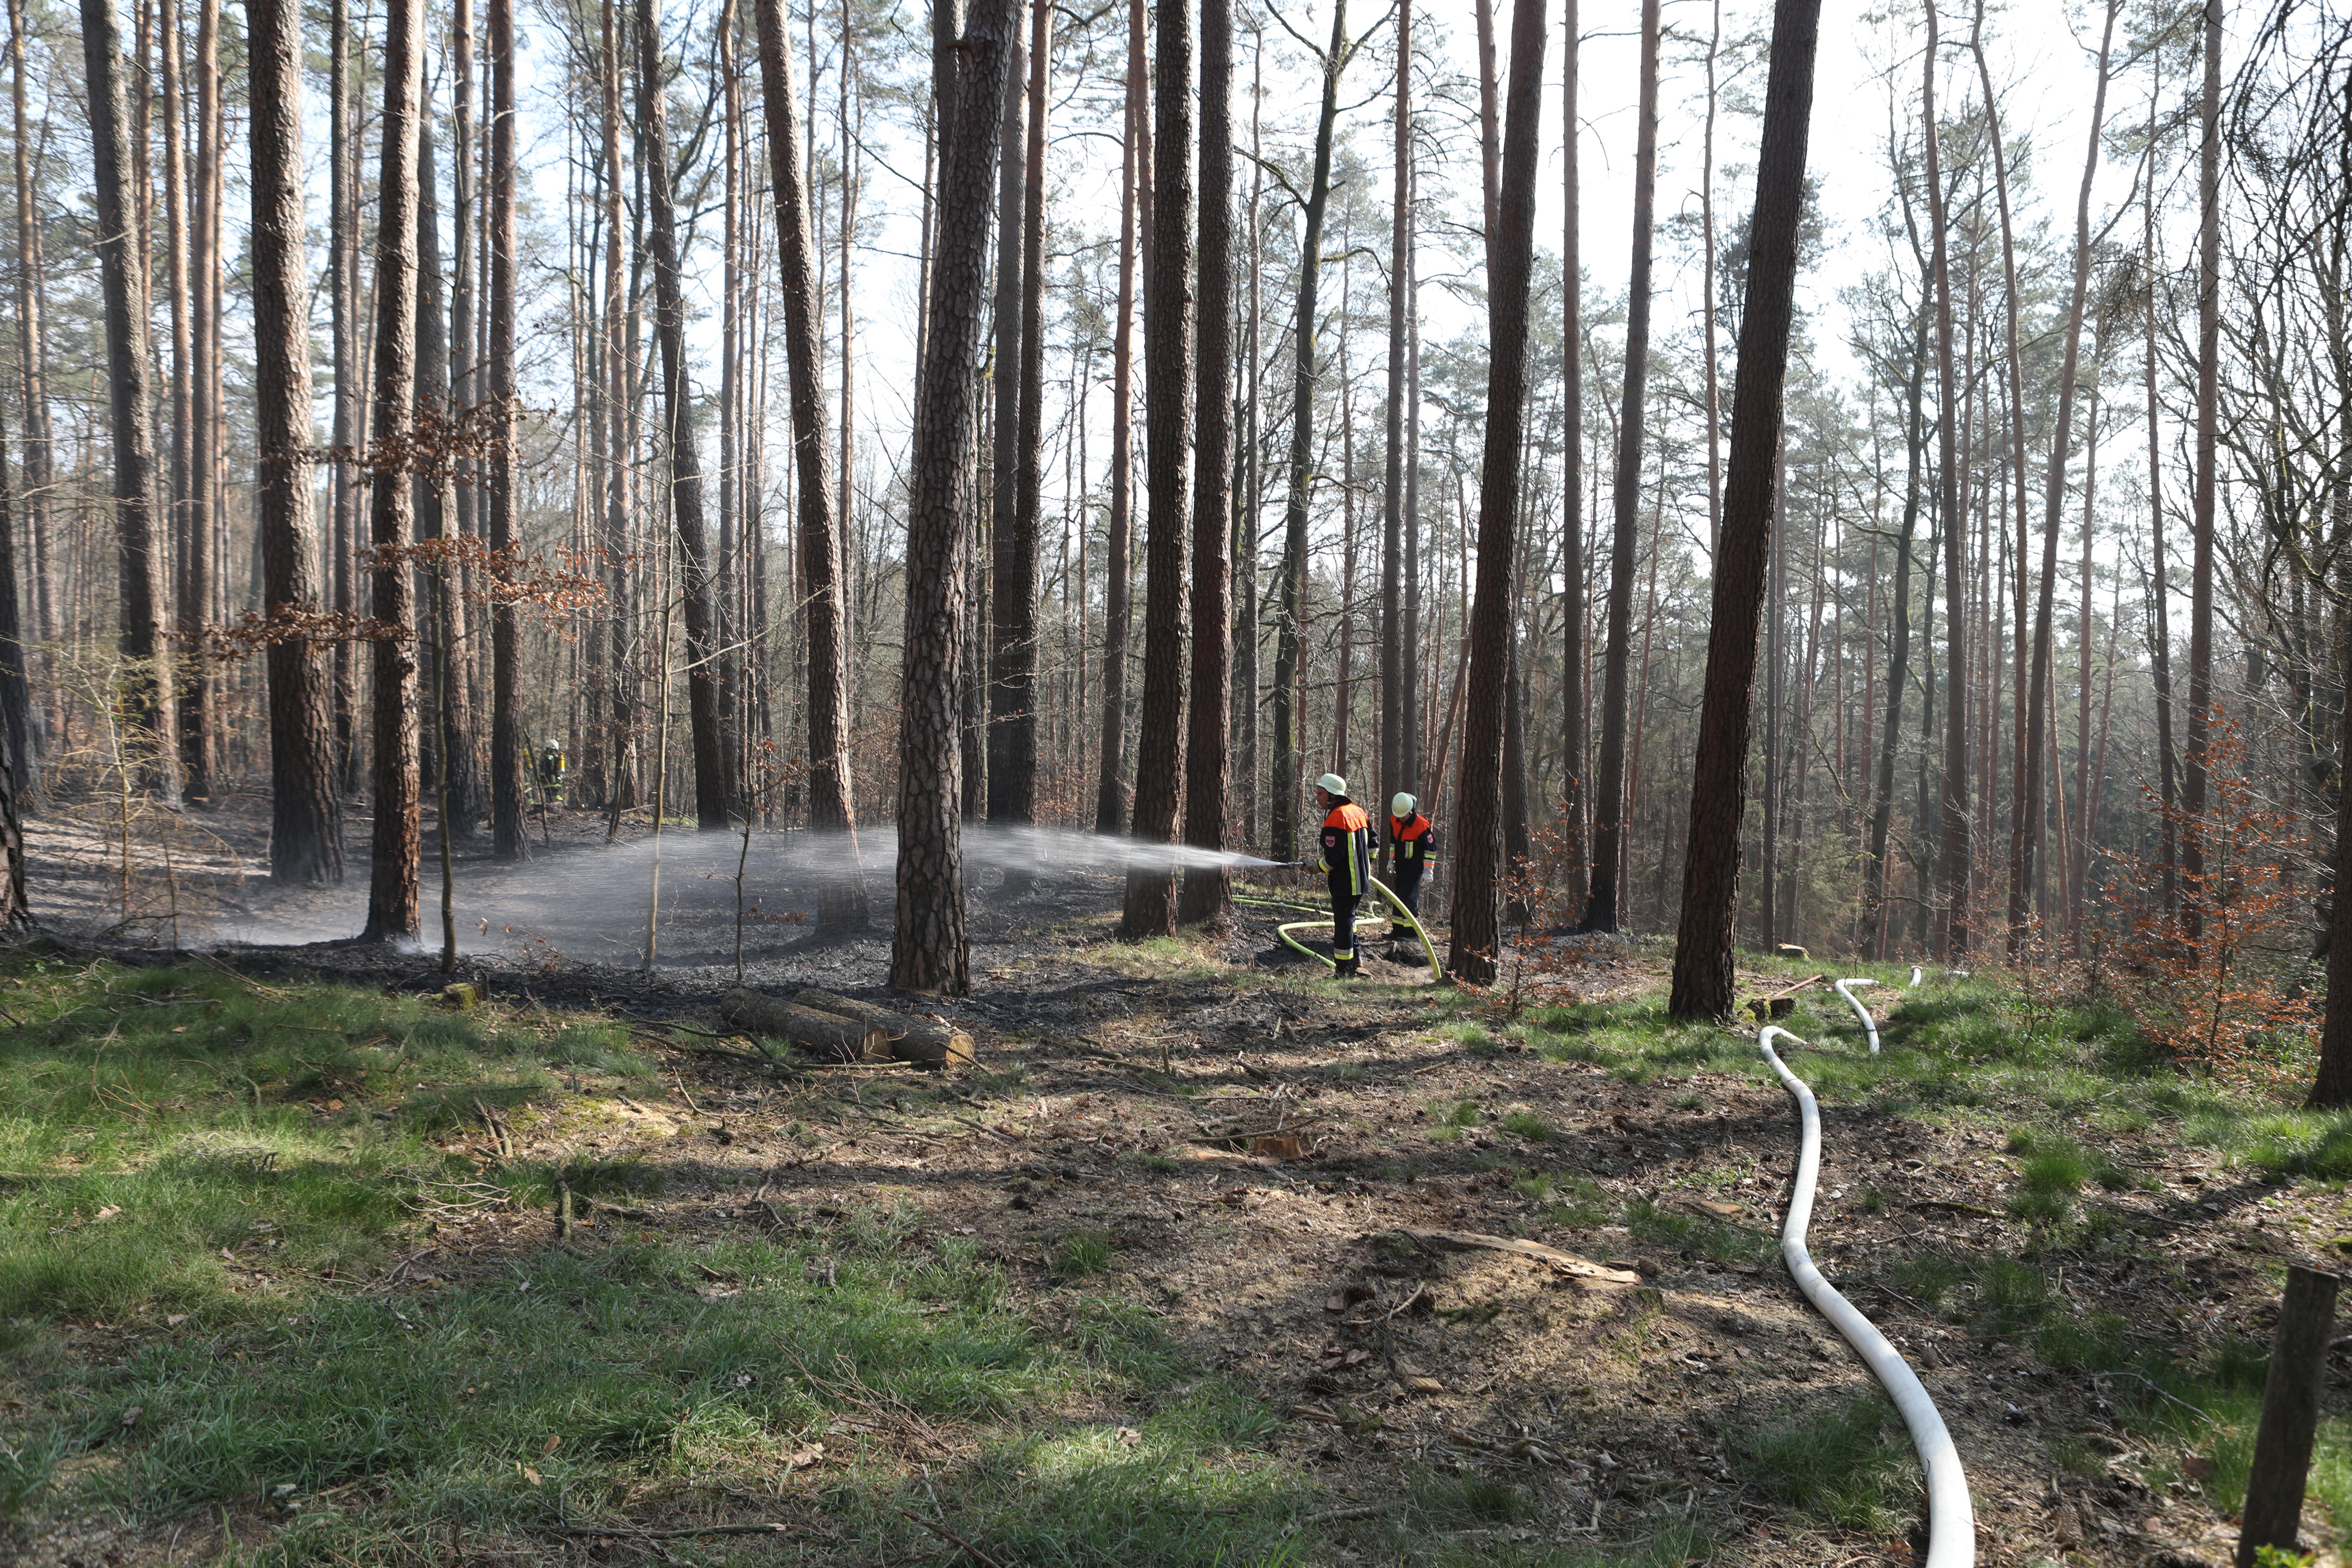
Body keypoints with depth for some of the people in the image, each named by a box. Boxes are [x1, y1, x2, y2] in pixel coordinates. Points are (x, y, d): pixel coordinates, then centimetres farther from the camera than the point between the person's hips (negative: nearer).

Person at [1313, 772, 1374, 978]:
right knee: (1348, 921, 19)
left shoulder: (1336, 818, -18)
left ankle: (1345, 971, 0)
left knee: (1343, 924, -4)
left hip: (1345, 883, -10)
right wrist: (1366, 868, 27)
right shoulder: (1357, 811, 11)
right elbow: (1371, 843, 19)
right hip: (1361, 880, 10)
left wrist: (1317, 868, -5)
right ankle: (1355, 964, 24)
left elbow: (1334, 857, -22)